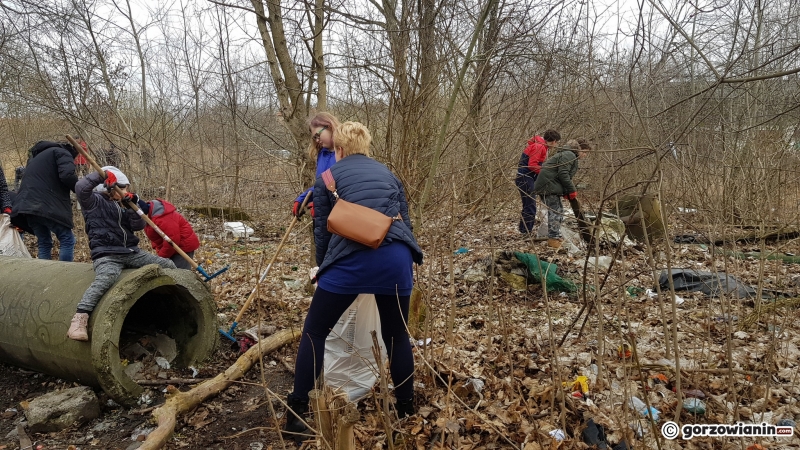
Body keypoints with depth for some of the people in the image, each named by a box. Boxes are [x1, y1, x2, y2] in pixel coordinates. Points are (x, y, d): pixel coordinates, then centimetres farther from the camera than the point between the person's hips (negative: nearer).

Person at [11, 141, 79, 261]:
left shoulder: (37, 156, 33)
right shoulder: (62, 153, 5)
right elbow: (67, 175, -13)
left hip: (28, 205, 8)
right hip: (49, 206, -8)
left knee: (44, 243, 13)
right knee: (67, 240, -3)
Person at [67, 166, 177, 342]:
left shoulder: (121, 207, 22)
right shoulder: (95, 201, 5)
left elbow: (138, 225, 12)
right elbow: (81, 188, -16)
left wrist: (134, 206, -1)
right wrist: (102, 174, -7)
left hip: (131, 252, 7)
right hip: (106, 254, -7)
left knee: (168, 266, -1)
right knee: (106, 278, -40)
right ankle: (79, 320, -40)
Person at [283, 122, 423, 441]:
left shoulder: (328, 178, 16)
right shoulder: (387, 173, 25)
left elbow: (322, 229, 15)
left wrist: (322, 268, 30)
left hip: (351, 258, -3)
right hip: (397, 257, 3)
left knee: (314, 332, 14)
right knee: (396, 336, 20)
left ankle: (296, 413, 18)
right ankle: (406, 411, 31)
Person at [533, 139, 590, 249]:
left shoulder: (571, 156, 23)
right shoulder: (569, 155, -11)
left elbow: (565, 176, 22)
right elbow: (563, 174, -21)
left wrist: (566, 192, 8)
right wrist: (572, 190, -15)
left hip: (549, 185, 11)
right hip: (548, 186, -11)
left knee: (558, 211, 15)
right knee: (555, 212, -10)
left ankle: (554, 237, 23)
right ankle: (553, 240, -8)